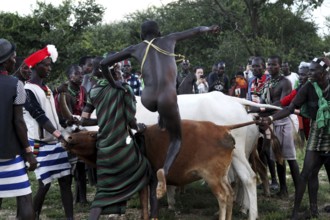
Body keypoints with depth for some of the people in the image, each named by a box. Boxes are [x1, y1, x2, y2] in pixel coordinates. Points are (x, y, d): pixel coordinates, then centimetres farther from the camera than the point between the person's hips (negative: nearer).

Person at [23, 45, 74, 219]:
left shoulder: (46, 88, 15)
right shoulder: (28, 90, -12)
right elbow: (39, 116, -21)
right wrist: (58, 135, -29)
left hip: (56, 142, 8)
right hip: (41, 143, -8)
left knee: (66, 180, 4)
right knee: (44, 184, -5)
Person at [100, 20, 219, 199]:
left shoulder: (136, 49, 18)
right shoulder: (168, 40, 18)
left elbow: (104, 63, 18)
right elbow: (195, 30, 32)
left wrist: (112, 83, 34)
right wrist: (209, 28, 53)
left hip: (148, 101, 2)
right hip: (167, 100, -2)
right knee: (176, 140, 15)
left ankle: (161, 124, 37)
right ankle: (164, 170, -12)